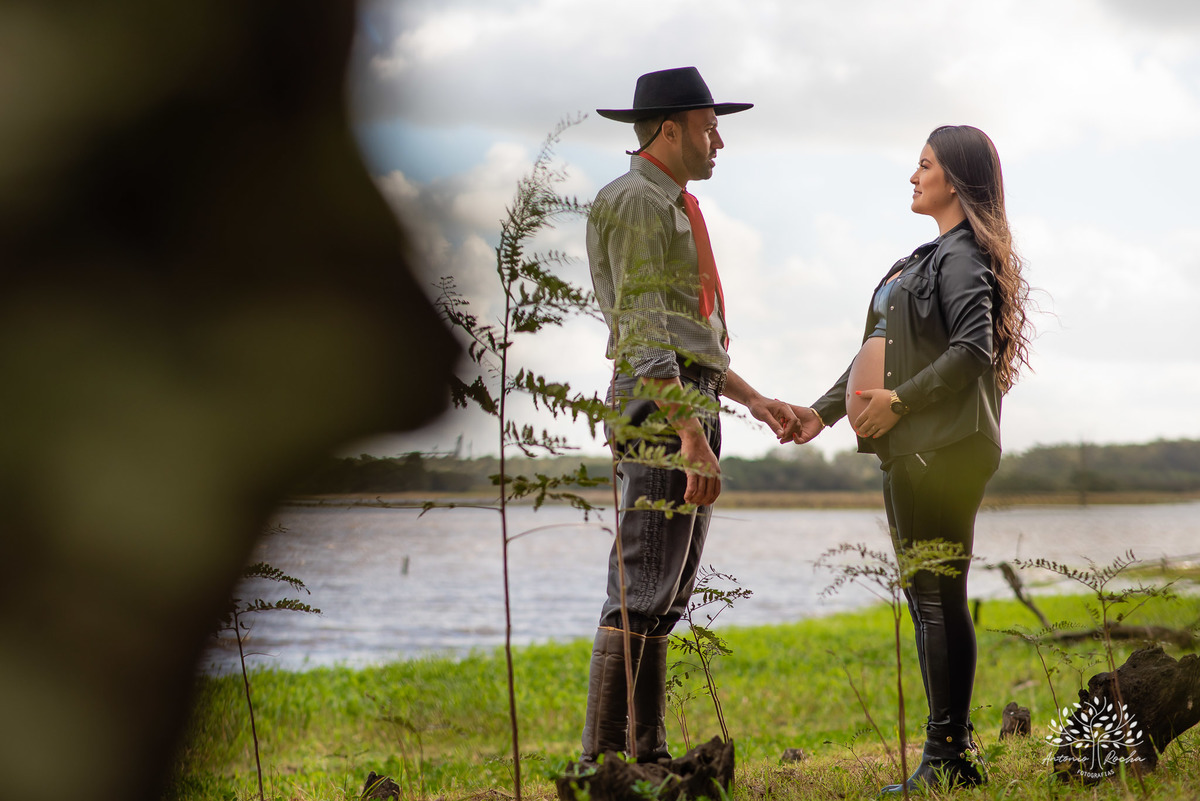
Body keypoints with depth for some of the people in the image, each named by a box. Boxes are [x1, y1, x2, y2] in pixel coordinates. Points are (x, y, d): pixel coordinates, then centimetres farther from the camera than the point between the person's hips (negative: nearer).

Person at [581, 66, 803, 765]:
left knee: (669, 596, 9)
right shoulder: (635, 203, -8)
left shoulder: (678, 209, 24)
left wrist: (756, 401, 24)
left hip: (695, 406, 10)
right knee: (641, 593, -12)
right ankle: (603, 760, -11)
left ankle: (647, 754, 12)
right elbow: (645, 331, -17)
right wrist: (691, 436, -24)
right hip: (659, 411, -10)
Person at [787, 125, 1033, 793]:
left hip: (945, 448, -10)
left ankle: (949, 759, -7)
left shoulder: (963, 255, -8)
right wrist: (824, 411, 19)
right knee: (925, 598, 10)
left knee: (940, 599, -9)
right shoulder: (930, 257, 23)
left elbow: (973, 351, -19)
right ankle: (953, 752, 15)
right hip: (910, 449, 10)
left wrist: (901, 400, -16)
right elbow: (879, 349, 25)